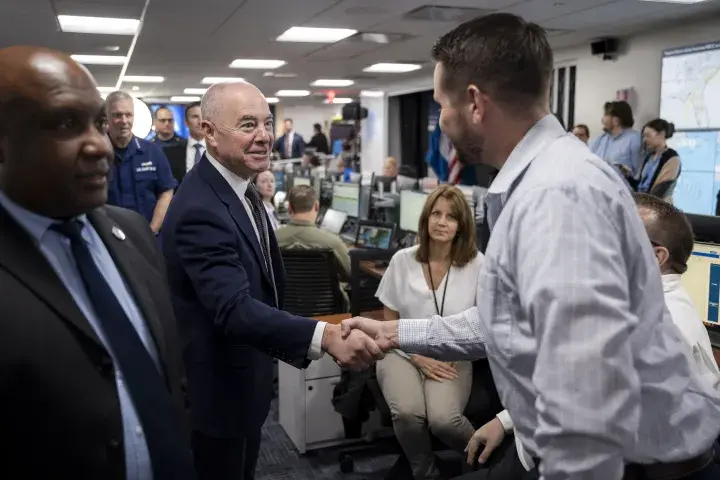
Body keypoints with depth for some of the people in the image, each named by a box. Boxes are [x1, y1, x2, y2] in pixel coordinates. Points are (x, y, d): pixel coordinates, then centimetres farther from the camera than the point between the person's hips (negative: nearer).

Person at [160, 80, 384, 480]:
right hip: (217, 387, -9)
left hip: (244, 375, 9)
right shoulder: (200, 209, -30)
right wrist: (325, 336, -51)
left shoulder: (239, 186, 2)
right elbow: (234, 308, -40)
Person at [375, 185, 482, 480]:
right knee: (407, 412, -29)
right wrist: (418, 357, -8)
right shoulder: (402, 260, -2)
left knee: (443, 418, -29)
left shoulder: (477, 264, -6)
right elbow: (389, 322, 5)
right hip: (403, 353, 1)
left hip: (452, 359, -1)